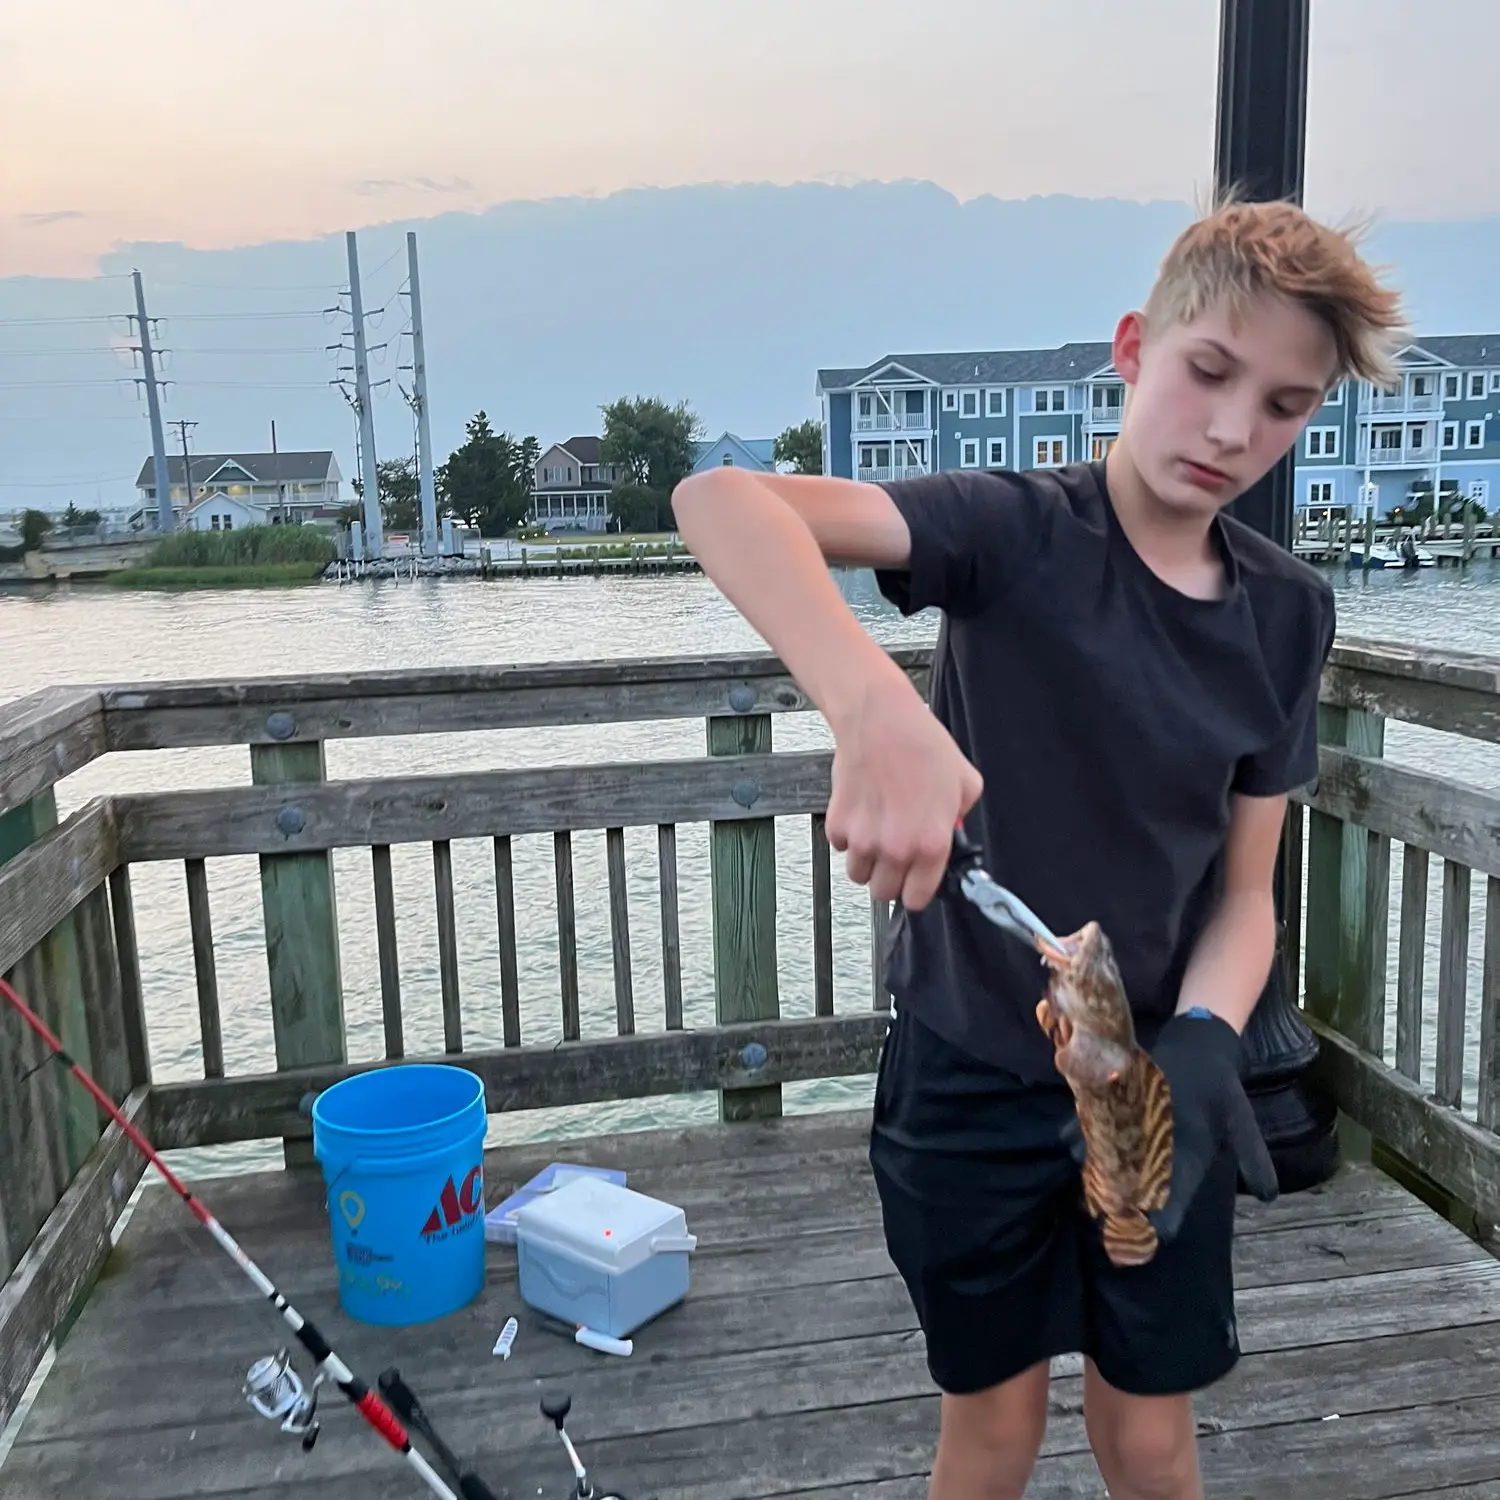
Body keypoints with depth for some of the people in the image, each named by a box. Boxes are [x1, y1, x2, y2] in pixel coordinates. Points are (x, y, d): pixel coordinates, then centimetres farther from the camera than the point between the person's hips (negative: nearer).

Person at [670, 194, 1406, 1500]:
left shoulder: (1289, 616, -2)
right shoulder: (1017, 529, -17)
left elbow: (1246, 890, 0)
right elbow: (720, 499, -33)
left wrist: (1201, 1043, -20)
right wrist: (881, 716, -49)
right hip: (972, 1075, -3)